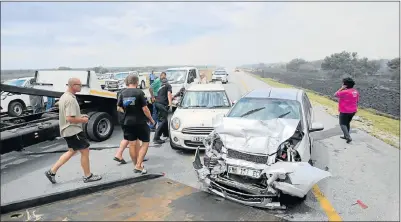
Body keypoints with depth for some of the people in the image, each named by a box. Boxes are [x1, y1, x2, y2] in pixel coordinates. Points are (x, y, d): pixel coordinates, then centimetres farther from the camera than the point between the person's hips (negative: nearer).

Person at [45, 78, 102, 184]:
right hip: (73, 130, -10)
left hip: (68, 130, 10)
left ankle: (52, 171, 22)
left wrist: (80, 116, 12)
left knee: (72, 151, 21)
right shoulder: (70, 99, -23)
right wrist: (82, 120, -13)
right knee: (85, 151, 1)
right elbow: (69, 118, -28)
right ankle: (88, 176, 13)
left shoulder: (64, 96, 11)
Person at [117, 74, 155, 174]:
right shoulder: (139, 92, -12)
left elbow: (119, 108, 9)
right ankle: (138, 165, 0)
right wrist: (151, 119, -1)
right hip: (140, 122, -5)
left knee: (132, 144, 13)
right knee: (145, 142, 8)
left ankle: (136, 165, 25)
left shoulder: (123, 93, 3)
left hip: (127, 122, 5)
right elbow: (145, 109, -14)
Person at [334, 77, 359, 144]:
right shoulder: (356, 91, 5)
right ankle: (346, 136, 31)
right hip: (353, 111, 8)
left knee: (343, 124, 2)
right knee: (347, 123, 22)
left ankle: (348, 137, -10)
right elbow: (357, 101, 12)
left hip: (345, 111, -8)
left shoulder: (344, 92, -22)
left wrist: (341, 88, -12)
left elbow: (335, 95, -13)